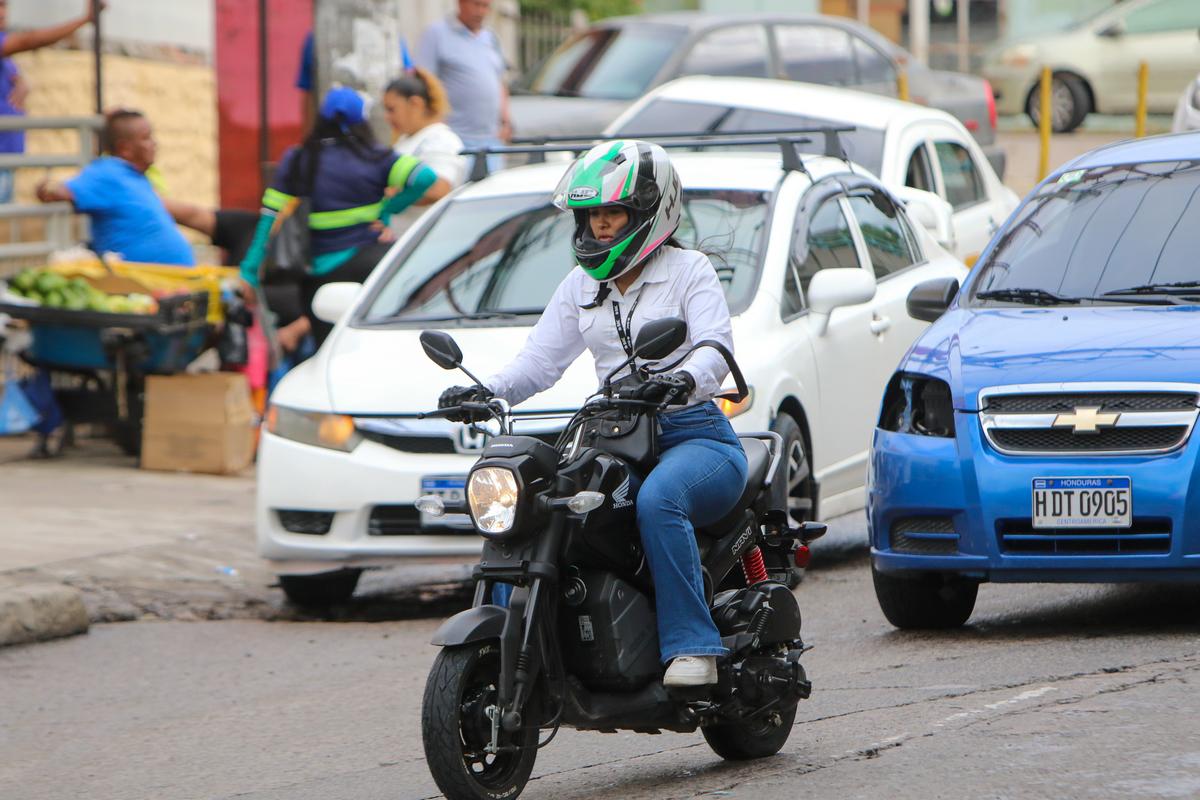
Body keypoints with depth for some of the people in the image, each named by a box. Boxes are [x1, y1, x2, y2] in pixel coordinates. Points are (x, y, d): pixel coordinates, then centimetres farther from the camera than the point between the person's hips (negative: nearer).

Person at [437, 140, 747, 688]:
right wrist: (487, 391, -10)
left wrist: (685, 379, -38)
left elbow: (715, 349, -15)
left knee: (657, 499, -38)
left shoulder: (688, 271, 1)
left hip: (694, 436, -6)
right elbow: (540, 359, 11)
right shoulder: (582, 286, 19)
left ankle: (690, 645, -35)